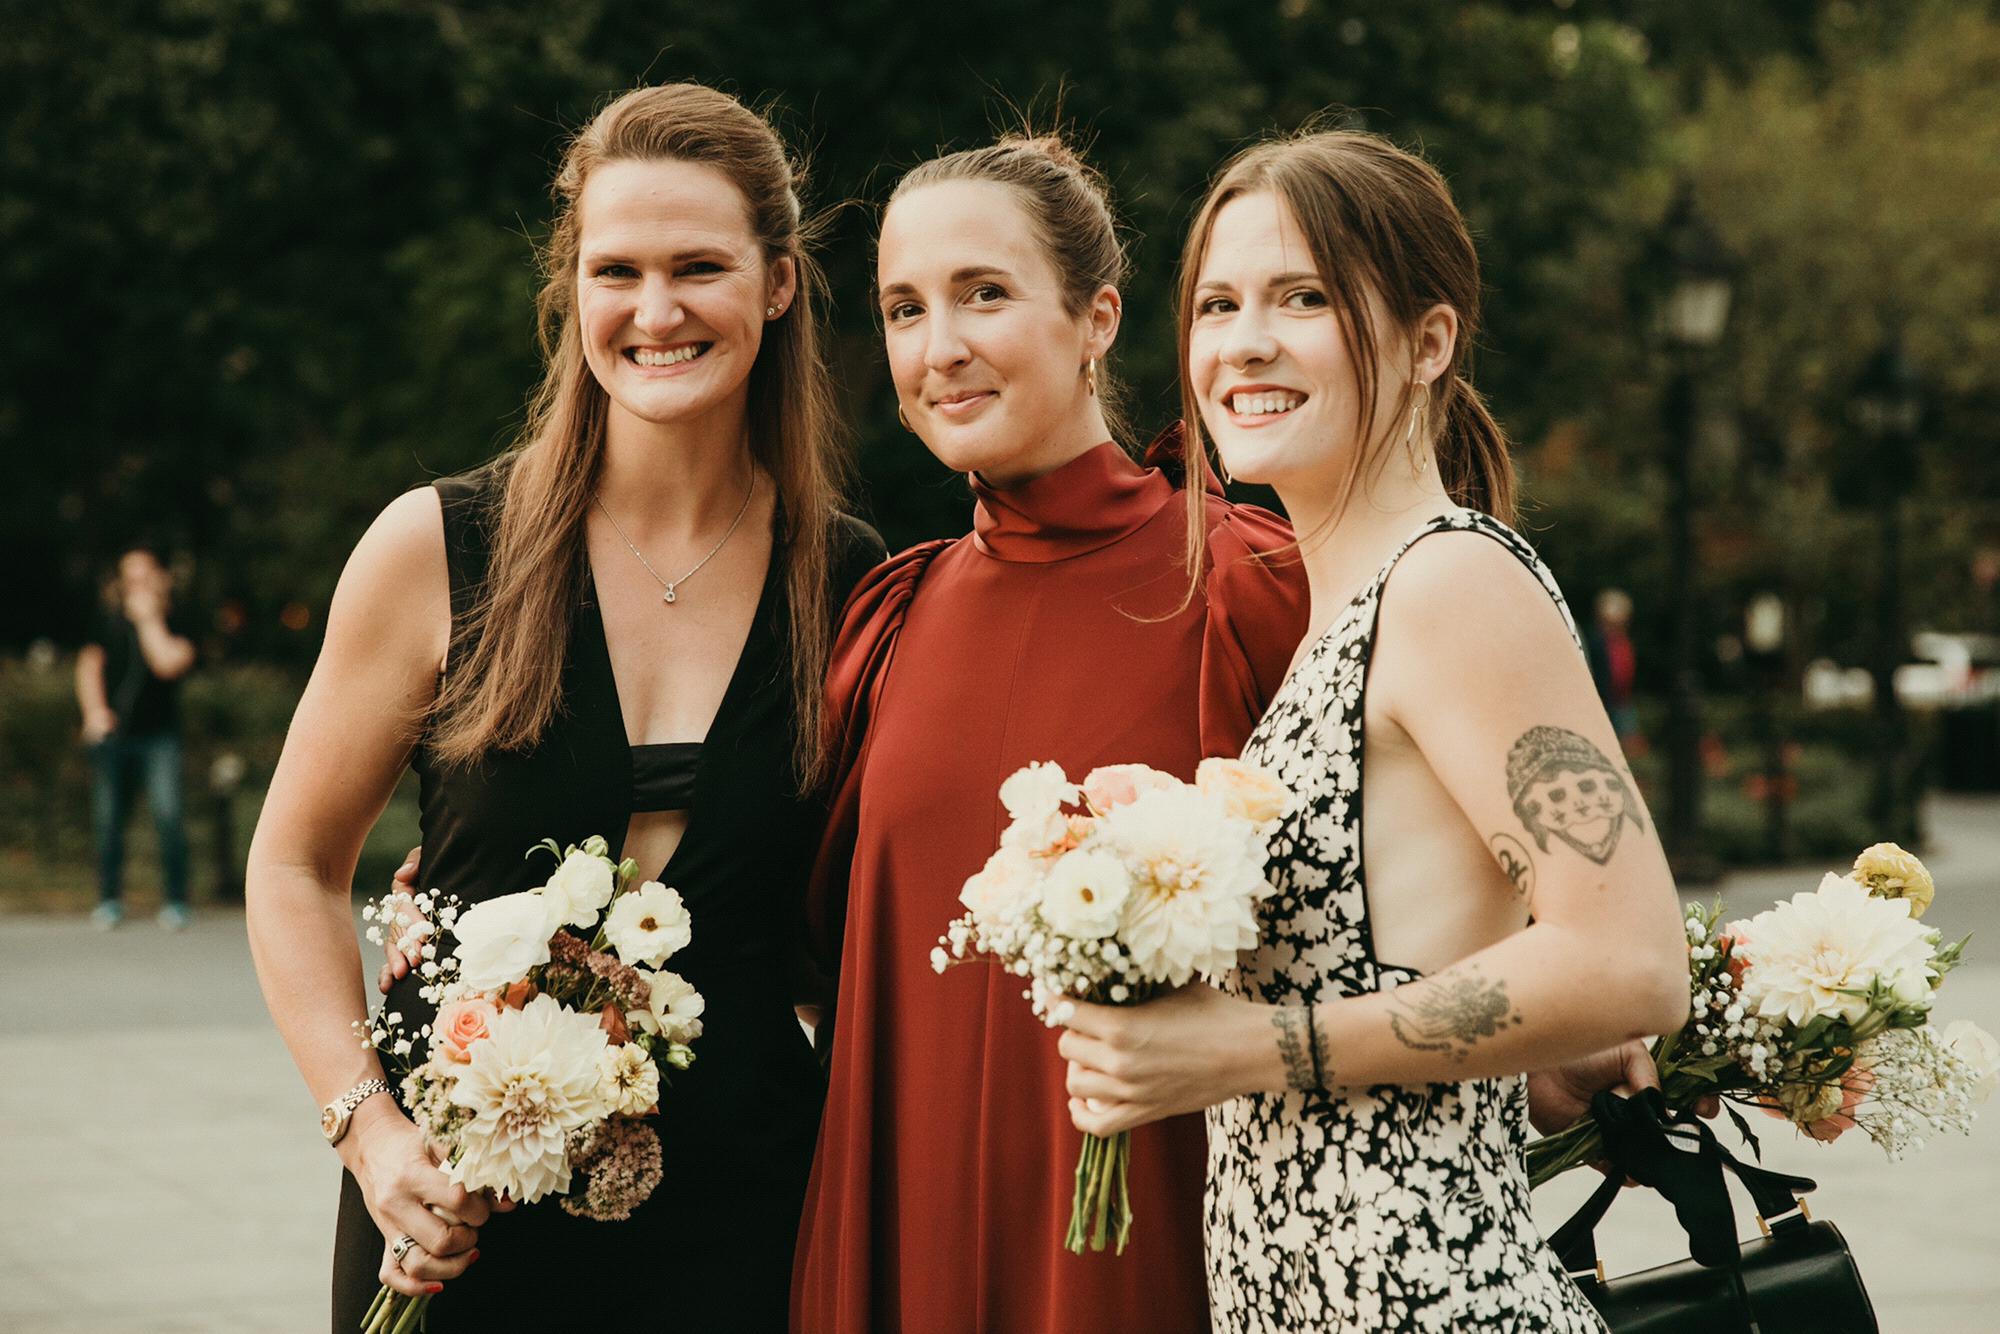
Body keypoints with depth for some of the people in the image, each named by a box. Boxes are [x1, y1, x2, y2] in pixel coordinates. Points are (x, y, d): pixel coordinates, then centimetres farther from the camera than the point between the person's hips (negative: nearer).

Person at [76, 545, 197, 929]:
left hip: (159, 735, -2)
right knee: (108, 819, 2)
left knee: (169, 816, -14)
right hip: (113, 734, 2)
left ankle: (175, 901, -7)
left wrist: (149, 617, -6)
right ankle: (109, 900, 14)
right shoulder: (109, 624, 12)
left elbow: (169, 663, -13)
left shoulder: (175, 625, 4)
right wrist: (94, 710, -8)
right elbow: (89, 664, 7)